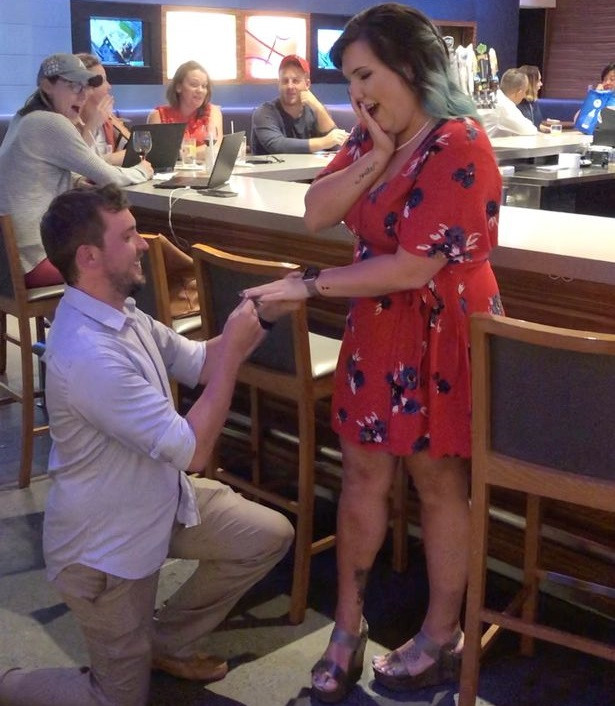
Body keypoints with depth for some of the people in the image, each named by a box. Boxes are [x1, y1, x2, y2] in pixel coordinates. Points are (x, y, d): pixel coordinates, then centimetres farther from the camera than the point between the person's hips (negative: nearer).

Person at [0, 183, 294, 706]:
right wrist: (233, 349, -26)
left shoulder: (120, 313, -4)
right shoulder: (87, 354, -34)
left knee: (269, 535, 9)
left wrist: (257, 316, -9)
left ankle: (167, 642, 25)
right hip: (104, 546, -8)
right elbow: (194, 450, -31)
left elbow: (199, 364, 6)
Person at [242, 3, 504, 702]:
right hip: (374, 331, 7)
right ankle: (347, 623, 27)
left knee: (438, 483, 8)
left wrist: (308, 285, -21)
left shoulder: (459, 147, -21)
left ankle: (442, 636, 28)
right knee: (362, 475, 11)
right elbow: (315, 213, -2)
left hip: (440, 337, -7)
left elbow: (413, 268, -26)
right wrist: (373, 159, -16)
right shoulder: (371, 134, 5)